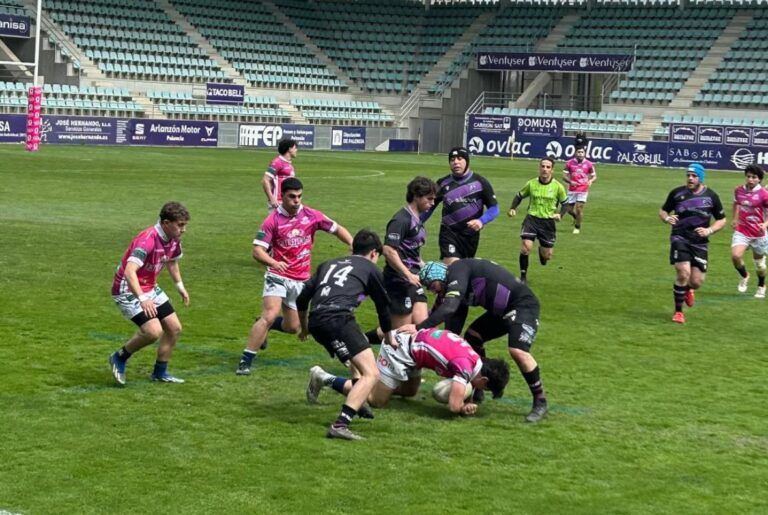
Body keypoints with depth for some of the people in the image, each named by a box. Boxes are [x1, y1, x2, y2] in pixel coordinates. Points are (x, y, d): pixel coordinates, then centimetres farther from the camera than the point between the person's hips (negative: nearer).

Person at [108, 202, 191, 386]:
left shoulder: (174, 240, -2)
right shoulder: (147, 240, -30)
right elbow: (130, 271, -40)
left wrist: (180, 286, 17)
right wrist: (142, 299, -47)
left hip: (150, 288, 9)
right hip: (128, 290, -9)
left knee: (174, 328, 6)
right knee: (154, 331, -21)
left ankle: (160, 372, 22)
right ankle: (119, 358, 2)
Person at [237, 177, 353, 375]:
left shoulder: (312, 216, -2)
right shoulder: (273, 220, -10)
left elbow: (337, 229, 10)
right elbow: (258, 250, -13)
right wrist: (273, 262, -33)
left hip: (301, 279, 4)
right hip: (278, 276, -4)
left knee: (292, 327, 9)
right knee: (270, 315, -23)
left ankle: (262, 326, 41)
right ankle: (246, 361, -16)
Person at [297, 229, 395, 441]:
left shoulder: (329, 264, 30)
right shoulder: (371, 269, 17)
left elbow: (302, 298, 29)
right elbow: (383, 306, 26)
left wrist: (305, 327, 46)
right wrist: (389, 337, 43)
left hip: (316, 321, 7)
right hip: (337, 319, -7)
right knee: (371, 374, -10)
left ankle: (358, 404, 32)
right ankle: (340, 425, -24)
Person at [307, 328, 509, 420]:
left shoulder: (472, 358, 1)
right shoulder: (466, 366, -25)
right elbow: (454, 406, -30)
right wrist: (466, 407, -9)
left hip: (409, 340, 9)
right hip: (399, 350, -9)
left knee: (409, 392, 27)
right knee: (377, 400, -3)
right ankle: (324, 378, 3)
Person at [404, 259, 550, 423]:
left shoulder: (457, 271, -16)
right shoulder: (455, 286, 12)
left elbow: (449, 307, -30)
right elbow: (453, 329, 13)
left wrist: (419, 328, -29)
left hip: (522, 304, -10)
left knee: (518, 351, -25)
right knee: (472, 337, 13)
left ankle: (540, 402, -11)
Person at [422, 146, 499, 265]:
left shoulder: (480, 182, -2)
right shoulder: (443, 184, 1)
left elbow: (494, 208, -1)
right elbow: (429, 207, 13)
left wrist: (481, 221, -19)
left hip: (471, 234, 2)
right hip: (449, 232, -2)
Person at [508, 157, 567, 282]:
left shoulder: (557, 186, -4)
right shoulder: (531, 184, -1)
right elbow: (519, 196, 12)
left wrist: (560, 214, -12)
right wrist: (513, 208, -6)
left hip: (548, 222, 0)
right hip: (532, 218, 0)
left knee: (547, 256, 6)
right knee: (526, 248, -20)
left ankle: (542, 250, 45)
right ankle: (523, 276, 0)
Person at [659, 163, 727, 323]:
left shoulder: (711, 196, 1)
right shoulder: (677, 193, 0)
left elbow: (722, 220, 10)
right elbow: (663, 211, 12)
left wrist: (709, 230, -8)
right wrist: (667, 218, -11)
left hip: (700, 243, 2)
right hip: (680, 239, -1)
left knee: (697, 282, -3)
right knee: (683, 273, -19)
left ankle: (688, 289, 39)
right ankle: (678, 312, -1)